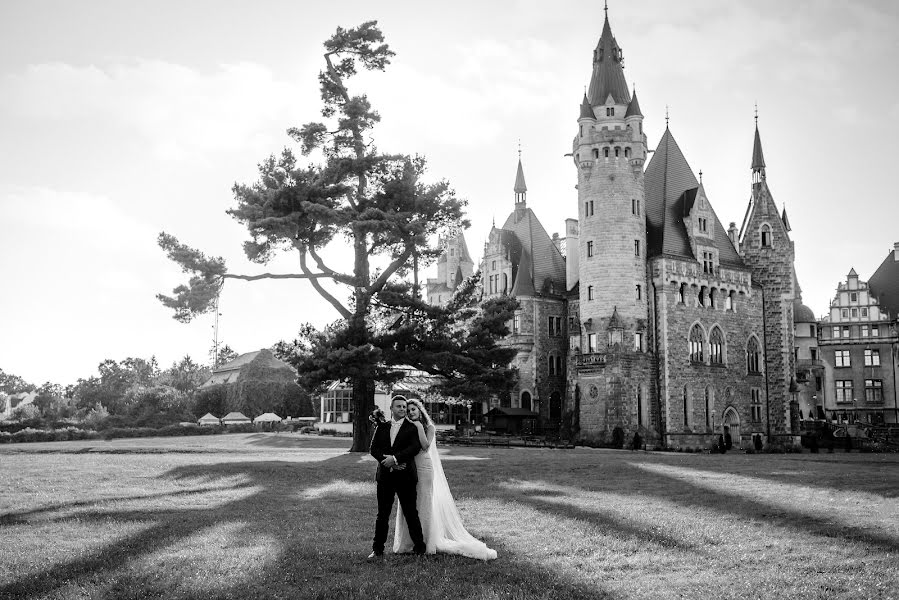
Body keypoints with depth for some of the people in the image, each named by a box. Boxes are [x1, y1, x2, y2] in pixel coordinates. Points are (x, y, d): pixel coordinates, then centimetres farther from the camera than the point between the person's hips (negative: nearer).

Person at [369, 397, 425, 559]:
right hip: (385, 477, 3)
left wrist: (395, 458, -20)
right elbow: (374, 449, 4)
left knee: (411, 513, 1)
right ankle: (378, 549, 14)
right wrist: (387, 461, -12)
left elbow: (415, 447, -13)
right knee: (382, 514, 7)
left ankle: (419, 548, 10)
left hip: (405, 477, -3)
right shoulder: (382, 427, 12)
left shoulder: (412, 427, 1)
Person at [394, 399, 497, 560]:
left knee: (425, 504, -1)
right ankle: (407, 542, 13)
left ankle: (426, 542, 7)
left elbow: (425, 446, -14)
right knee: (407, 506, 4)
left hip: (424, 469, -4)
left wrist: (419, 427, -15)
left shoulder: (429, 427, 1)